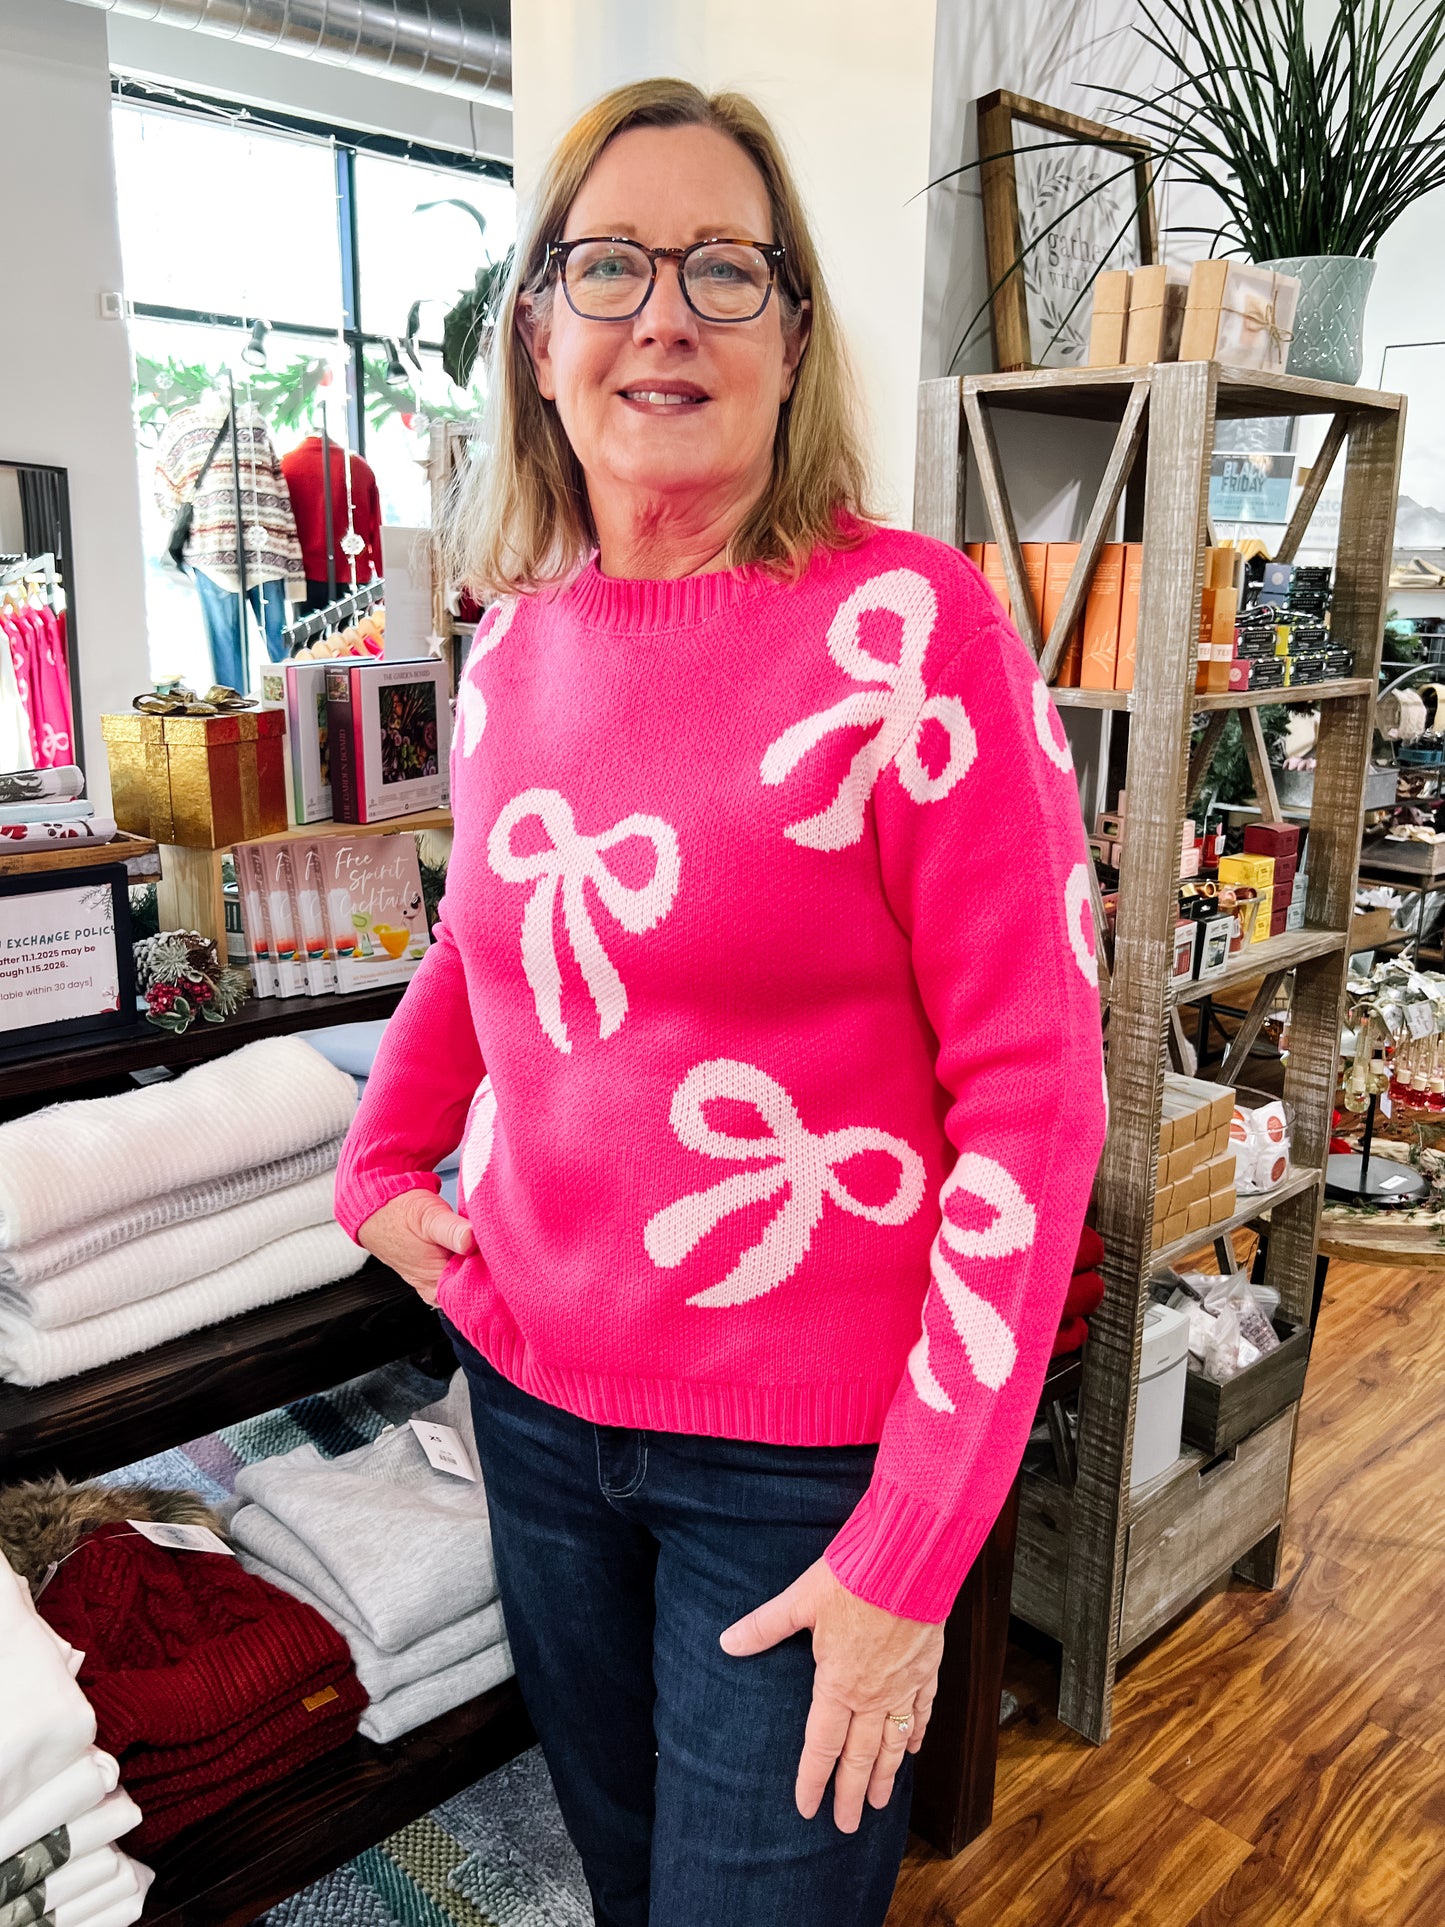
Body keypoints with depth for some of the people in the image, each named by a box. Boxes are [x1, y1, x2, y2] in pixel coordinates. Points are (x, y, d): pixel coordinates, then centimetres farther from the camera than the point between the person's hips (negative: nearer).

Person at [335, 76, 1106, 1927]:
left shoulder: (906, 626, -17)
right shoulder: (516, 642, 1)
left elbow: (1032, 1093, -17)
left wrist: (910, 1554, -17)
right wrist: (381, 1160, 8)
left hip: (803, 1453, -5)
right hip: (530, 1388, 6)